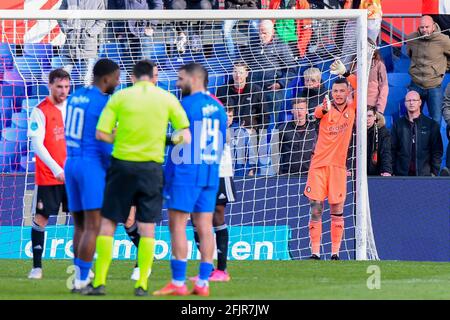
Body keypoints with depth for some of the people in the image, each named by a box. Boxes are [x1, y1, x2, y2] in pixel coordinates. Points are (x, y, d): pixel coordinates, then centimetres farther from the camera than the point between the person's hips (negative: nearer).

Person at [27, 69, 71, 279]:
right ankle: (37, 267, 5)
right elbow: (37, 144, -12)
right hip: (47, 176, -4)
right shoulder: (40, 111, -7)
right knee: (40, 218, -2)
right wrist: (56, 169, -19)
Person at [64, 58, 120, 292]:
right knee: (93, 227, -5)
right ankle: (81, 279, -9)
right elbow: (106, 143, -15)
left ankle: (81, 279, 10)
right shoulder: (104, 103, -12)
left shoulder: (76, 97, 11)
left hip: (71, 164, 8)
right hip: (93, 166, -8)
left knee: (80, 226, 11)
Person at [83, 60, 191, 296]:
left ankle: (99, 282, 1)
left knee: (108, 223, 6)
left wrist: (117, 138, 11)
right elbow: (185, 136, 1)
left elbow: (101, 133, -6)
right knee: (147, 228, 7)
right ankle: (142, 284, 4)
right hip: (151, 168, 1)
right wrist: (173, 139, 21)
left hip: (122, 164, -1)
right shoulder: (167, 99, 3)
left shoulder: (120, 97, -1)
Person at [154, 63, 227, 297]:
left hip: (185, 172, -7)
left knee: (177, 225, -4)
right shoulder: (218, 108, 13)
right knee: (205, 227, 5)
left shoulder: (186, 105, -8)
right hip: (211, 174, 7)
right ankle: (203, 283, 3)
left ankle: (178, 282, -8)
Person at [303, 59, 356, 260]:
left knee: (337, 210, 1)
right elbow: (317, 113, -22)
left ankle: (335, 252, 4)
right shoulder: (327, 110, 0)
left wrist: (345, 73, -16)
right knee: (316, 209, -2)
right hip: (319, 165, -1)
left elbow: (359, 86, -3)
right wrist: (324, 109, -44)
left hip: (338, 166, 1)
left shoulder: (352, 109, 6)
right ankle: (315, 252, 1)